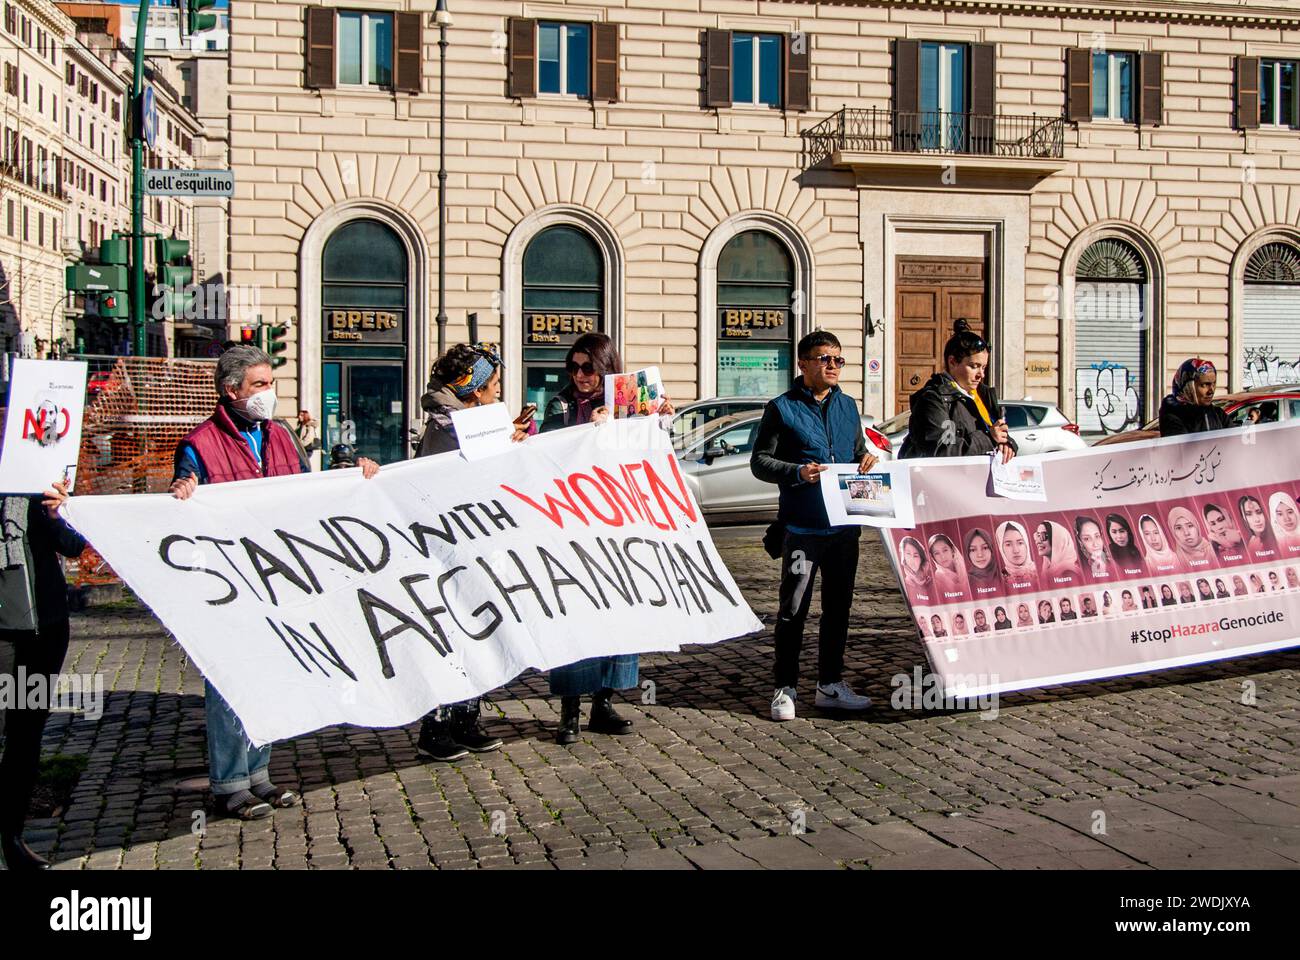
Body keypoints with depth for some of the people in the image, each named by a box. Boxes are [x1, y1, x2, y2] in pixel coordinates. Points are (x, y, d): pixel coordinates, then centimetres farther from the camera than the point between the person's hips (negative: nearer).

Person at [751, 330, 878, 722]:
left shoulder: (848, 406, 15)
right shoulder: (782, 408, -2)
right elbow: (759, 461, -3)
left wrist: (865, 462, 2)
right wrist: (797, 472, -19)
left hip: (844, 524, 6)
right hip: (802, 526, -6)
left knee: (838, 606, 12)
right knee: (793, 609, -3)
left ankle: (831, 684, 24)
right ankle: (785, 689, 6)